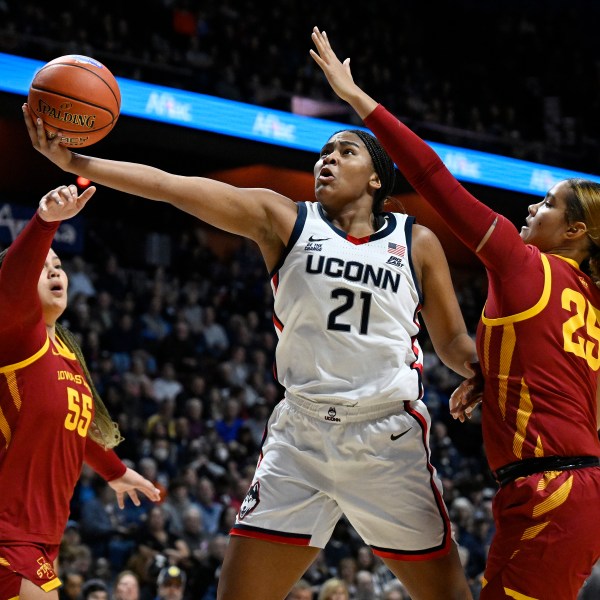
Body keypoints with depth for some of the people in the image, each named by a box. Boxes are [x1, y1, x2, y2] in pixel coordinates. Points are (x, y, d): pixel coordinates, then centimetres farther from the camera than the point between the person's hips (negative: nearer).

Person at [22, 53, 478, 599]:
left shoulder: (417, 242, 5)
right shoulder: (284, 220, 4)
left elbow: (453, 343, 10)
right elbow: (174, 186, -6)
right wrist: (75, 162, -14)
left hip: (389, 436, -1)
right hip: (300, 432, 1)